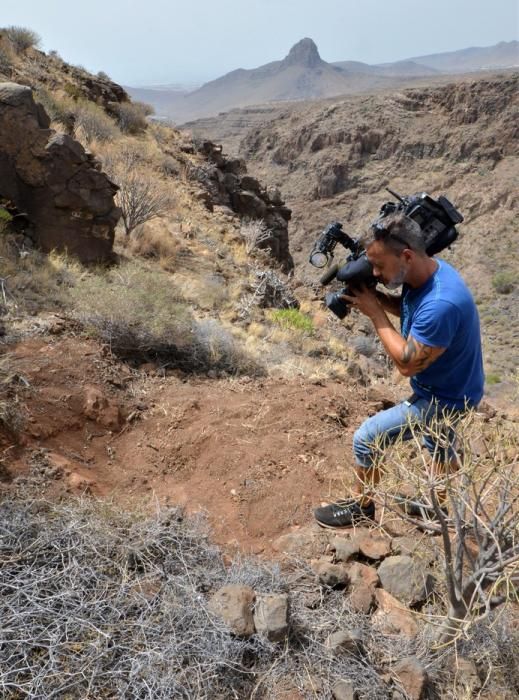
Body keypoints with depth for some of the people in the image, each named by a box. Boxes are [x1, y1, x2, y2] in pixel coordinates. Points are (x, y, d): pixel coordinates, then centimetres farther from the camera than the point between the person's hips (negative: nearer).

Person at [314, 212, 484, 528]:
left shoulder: (441, 304, -39)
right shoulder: (427, 272, -10)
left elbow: (407, 363, -29)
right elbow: (407, 308, 9)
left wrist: (375, 313, -24)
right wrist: (374, 295, -10)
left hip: (443, 397, -9)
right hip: (446, 386, 9)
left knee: (367, 438, -6)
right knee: (441, 445, 29)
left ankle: (361, 505, 17)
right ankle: (437, 505, 54)